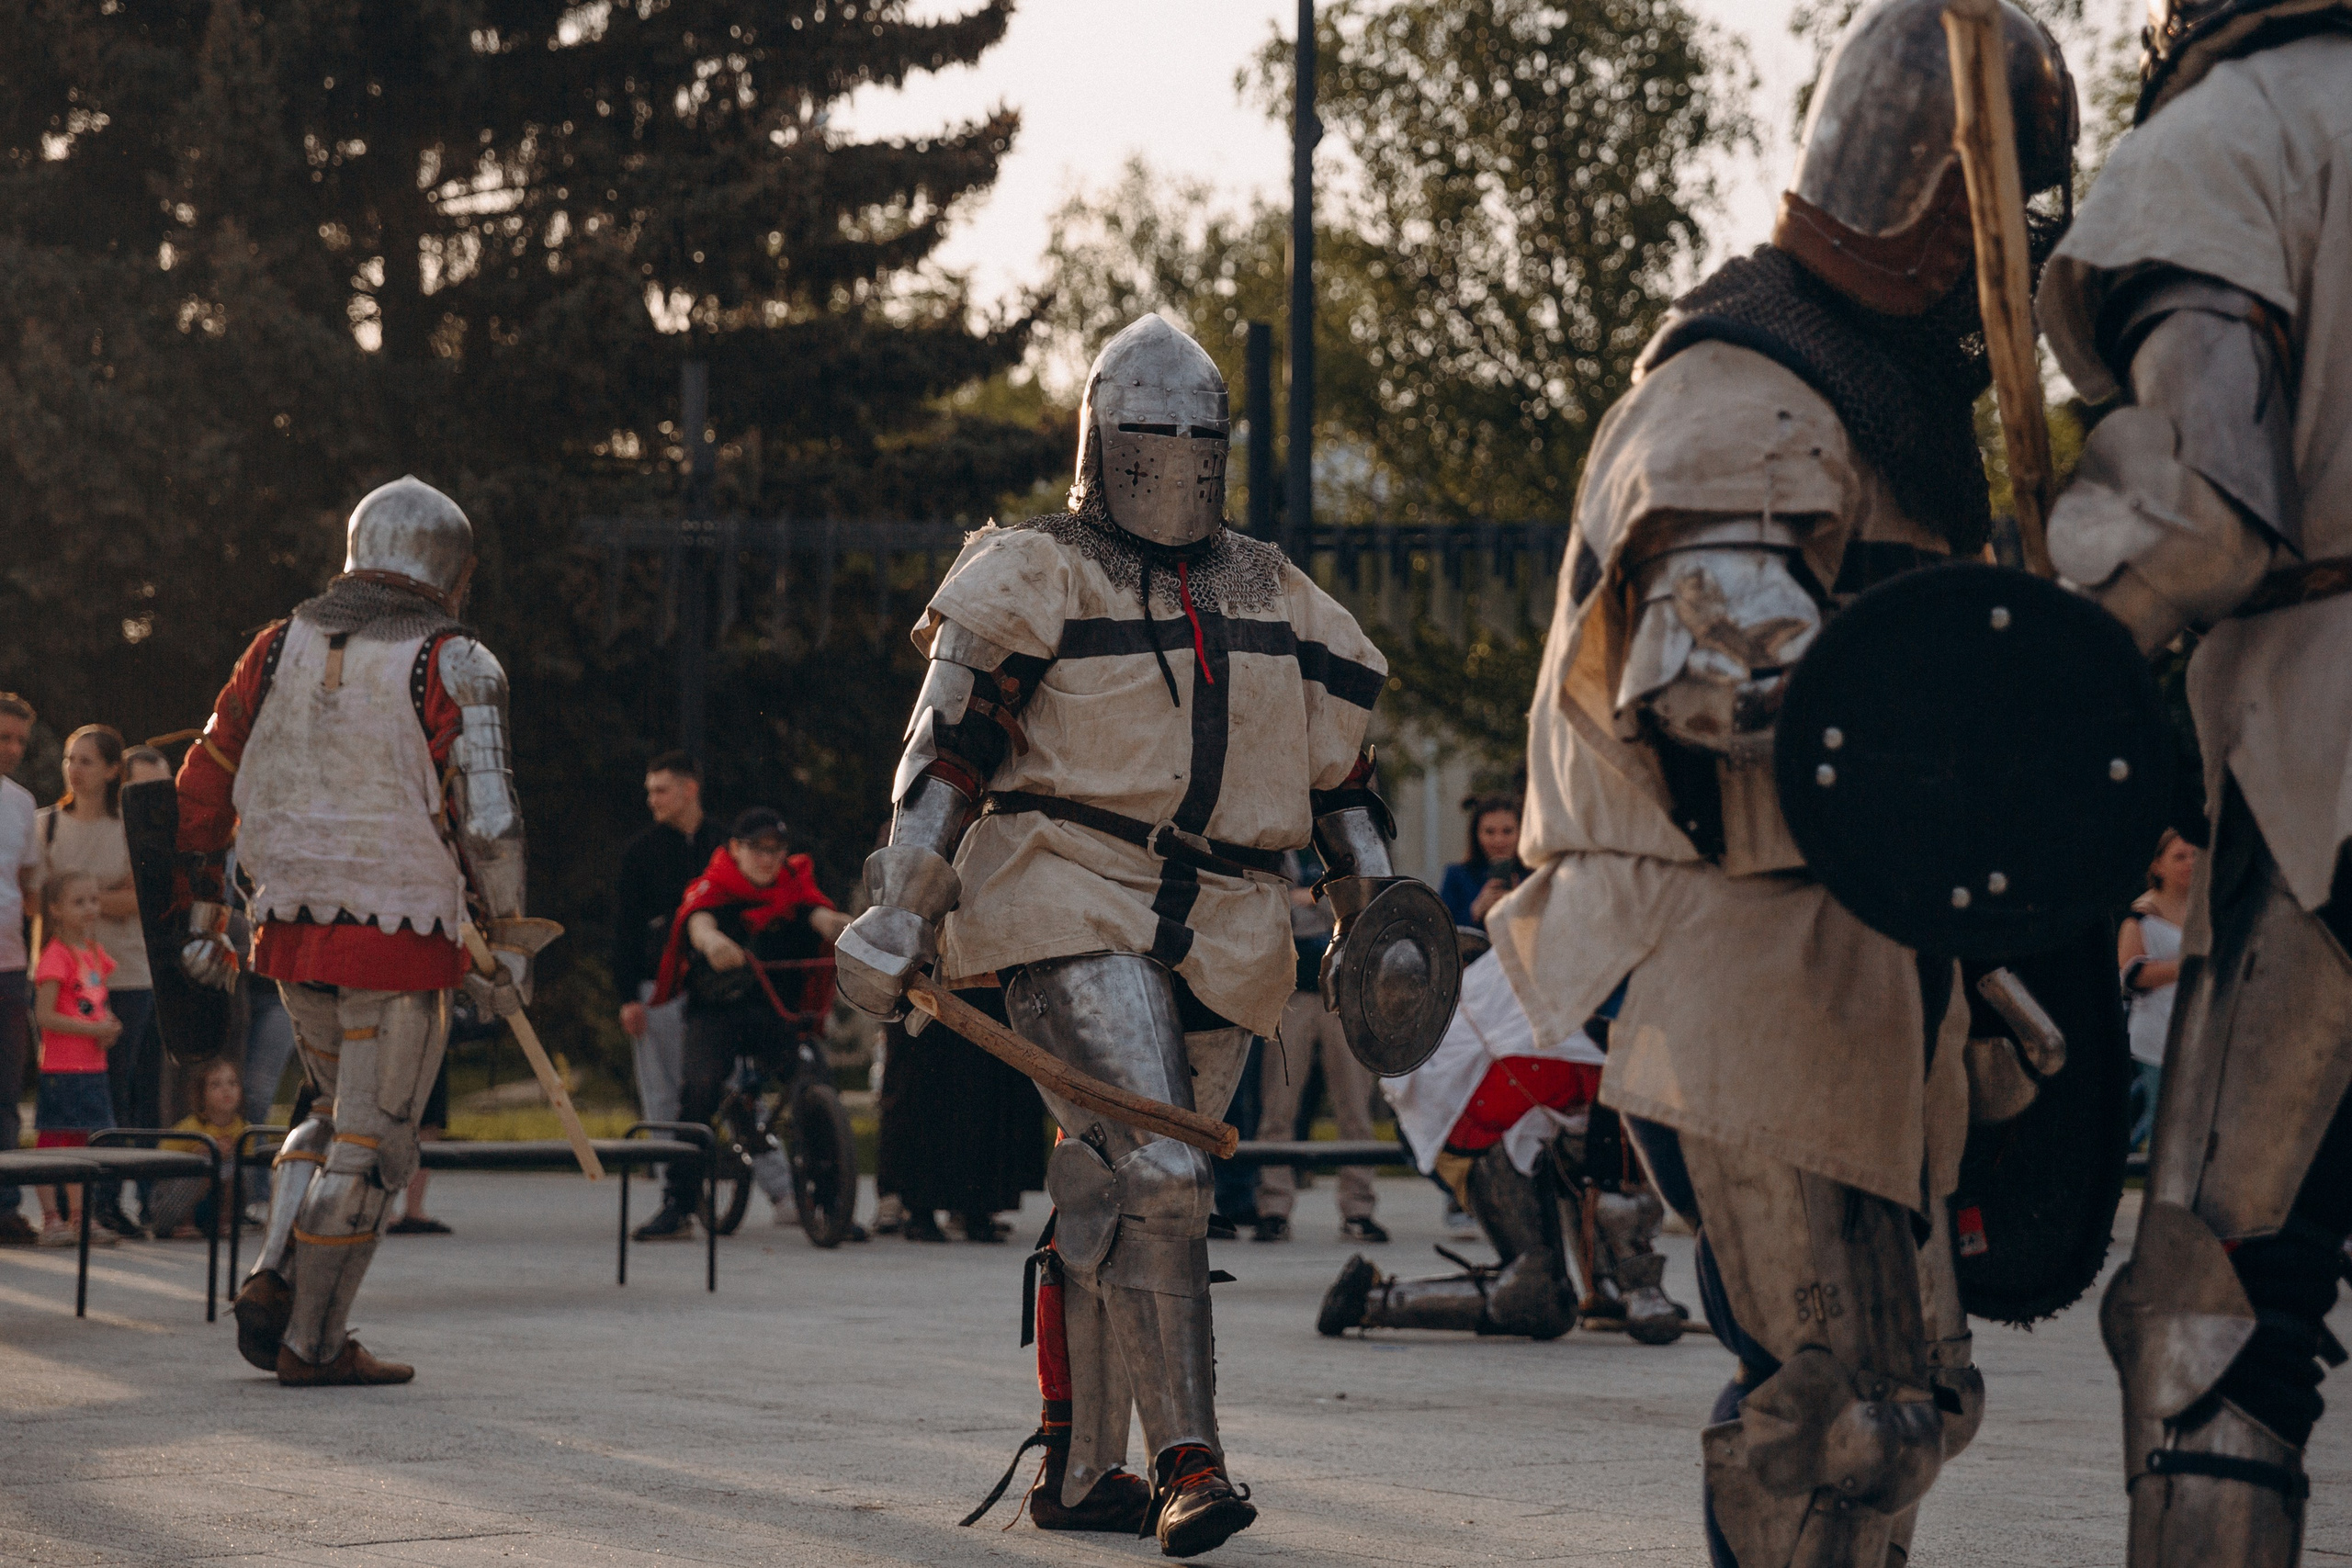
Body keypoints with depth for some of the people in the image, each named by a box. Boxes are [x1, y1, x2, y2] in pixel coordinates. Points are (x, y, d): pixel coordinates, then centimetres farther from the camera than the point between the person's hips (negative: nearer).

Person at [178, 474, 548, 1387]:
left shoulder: (281, 647, 8)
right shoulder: (453, 666, -7)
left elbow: (203, 787, 10)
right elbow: (487, 818, -13)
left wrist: (201, 919, 17)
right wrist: (510, 944, -5)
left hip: (291, 930, 5)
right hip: (401, 934, -5)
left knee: (341, 1111, 24)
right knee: (370, 1142, 4)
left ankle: (274, 1278, 8)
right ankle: (314, 1342, 6)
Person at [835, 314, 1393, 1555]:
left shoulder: (1276, 603, 17)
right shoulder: (1036, 579, 1)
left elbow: (1342, 766, 23)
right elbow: (944, 752, -3)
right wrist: (897, 918, -8)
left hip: (1215, 940, 5)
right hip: (1074, 913, -5)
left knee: (1110, 1197, 9)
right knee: (1155, 1176, -19)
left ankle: (1077, 1467, 16)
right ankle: (1186, 1463, -21)